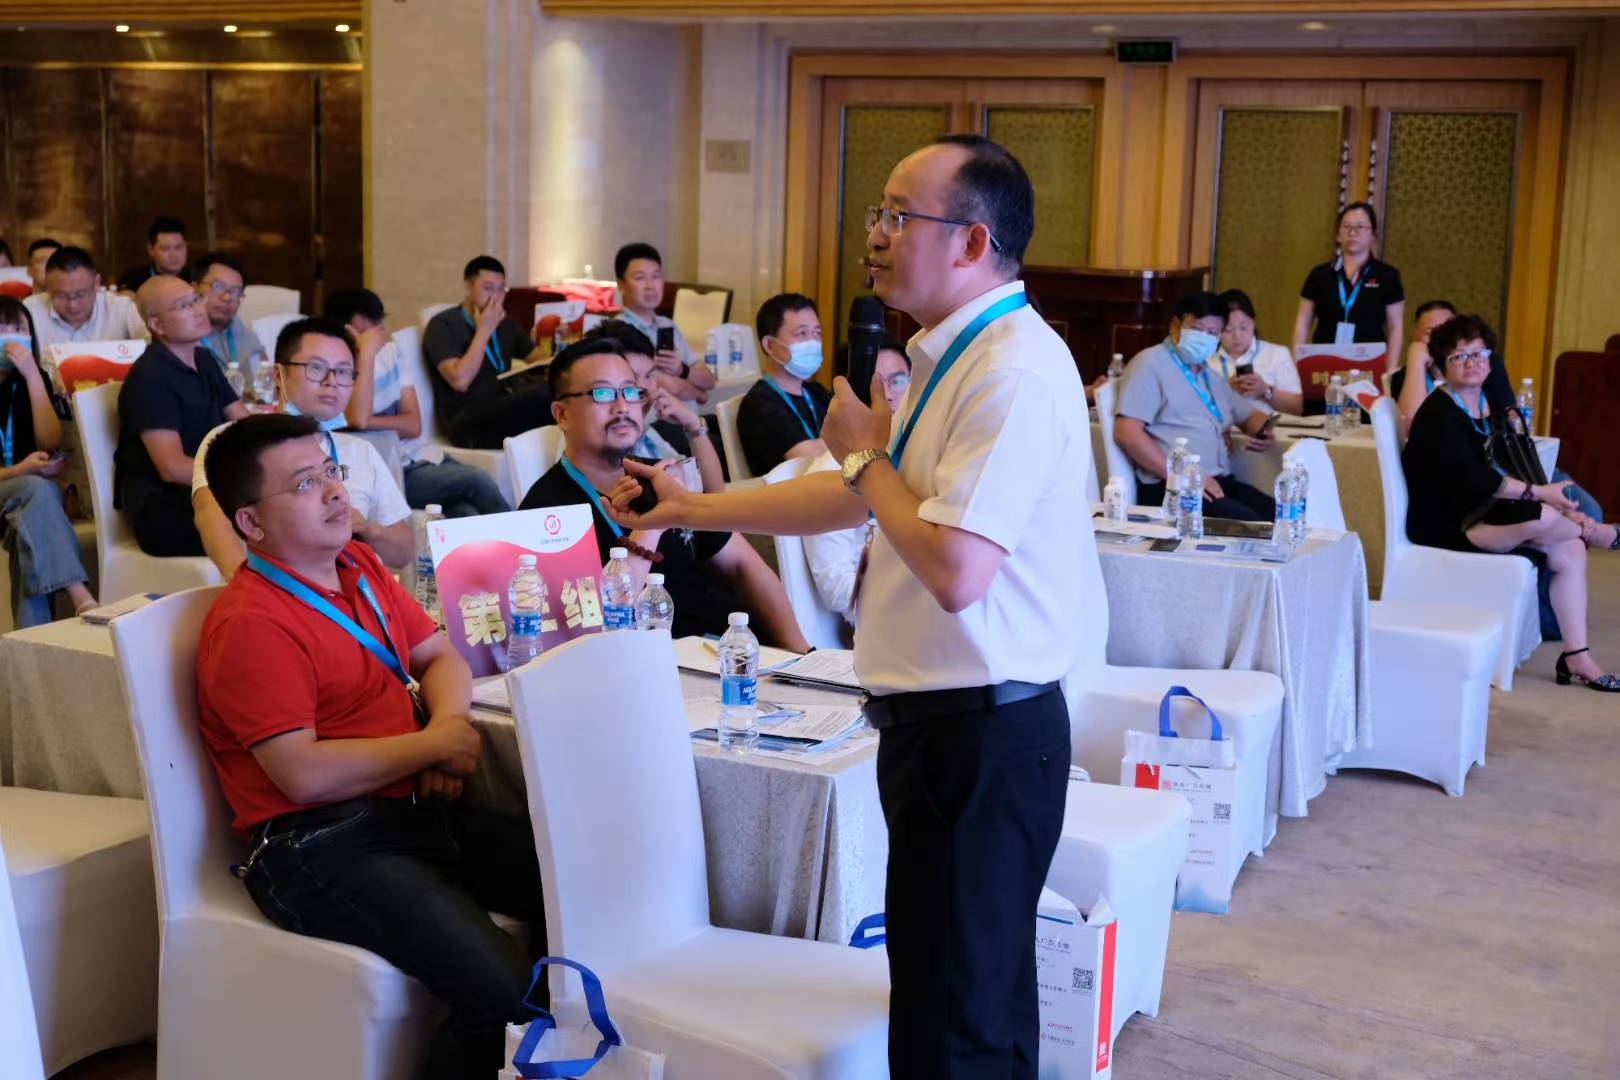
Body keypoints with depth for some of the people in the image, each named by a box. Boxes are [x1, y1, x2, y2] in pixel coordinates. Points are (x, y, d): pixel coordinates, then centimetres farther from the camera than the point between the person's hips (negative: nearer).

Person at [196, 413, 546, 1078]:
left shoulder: (360, 567, 13)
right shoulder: (250, 624, -14)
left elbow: (439, 655, 22)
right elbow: (304, 774, -20)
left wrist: (449, 721, -1)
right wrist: (432, 745, -9)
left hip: (416, 811, 9)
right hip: (318, 848, -9)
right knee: (500, 988, -27)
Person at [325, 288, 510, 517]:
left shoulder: (389, 350, 7)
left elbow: (414, 425, 3)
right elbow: (358, 421, -29)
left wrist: (370, 422, -14)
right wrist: (366, 353, -24)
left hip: (425, 455, 5)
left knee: (468, 516, -23)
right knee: (478, 481, -22)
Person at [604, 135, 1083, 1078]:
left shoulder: (1015, 372, -21)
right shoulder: (959, 358, 12)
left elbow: (955, 572, -29)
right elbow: (857, 501, 21)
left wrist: (867, 452, -13)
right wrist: (692, 508, 21)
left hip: (983, 732, -10)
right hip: (940, 719, 10)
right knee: (973, 986, 22)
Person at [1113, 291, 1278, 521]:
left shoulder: (1210, 375, 25)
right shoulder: (1152, 363, 0)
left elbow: (1249, 415, 37)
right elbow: (1127, 433, -11)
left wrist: (1264, 432, 11)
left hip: (1222, 484, 8)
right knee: (1250, 525, -30)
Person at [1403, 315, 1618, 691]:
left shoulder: (1490, 407, 11)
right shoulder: (1439, 413, -15)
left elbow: (1501, 474, 7)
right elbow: (1472, 479, -24)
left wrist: (1557, 504, -7)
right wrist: (1540, 493, -21)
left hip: (1479, 512, 9)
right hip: (1442, 523, -9)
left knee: (1569, 550, -8)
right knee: (1540, 517, -27)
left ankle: (1577, 657, -6)